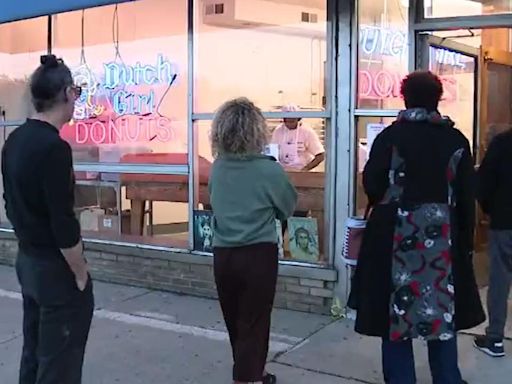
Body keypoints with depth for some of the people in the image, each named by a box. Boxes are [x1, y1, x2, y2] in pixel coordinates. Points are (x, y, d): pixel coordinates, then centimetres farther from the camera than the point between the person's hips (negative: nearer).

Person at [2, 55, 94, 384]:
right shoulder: (54, 147, -22)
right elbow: (63, 223, -23)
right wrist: (81, 274, -12)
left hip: (27, 261, 9)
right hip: (56, 269, -9)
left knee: (33, 355, 18)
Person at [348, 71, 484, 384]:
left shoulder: (390, 136, -7)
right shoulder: (456, 139, 0)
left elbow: (372, 185, -7)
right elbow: (467, 196, 1)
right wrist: (467, 241, 8)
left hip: (396, 235, -2)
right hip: (443, 236, 3)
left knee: (396, 311, 7)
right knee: (443, 308, 14)